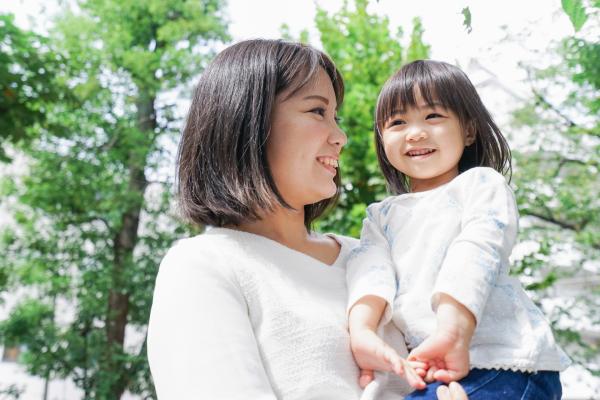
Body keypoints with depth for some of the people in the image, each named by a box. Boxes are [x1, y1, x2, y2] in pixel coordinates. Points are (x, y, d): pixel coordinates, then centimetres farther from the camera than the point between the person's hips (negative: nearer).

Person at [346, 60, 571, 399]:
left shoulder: (480, 184, 5)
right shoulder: (382, 216, 19)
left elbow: (476, 255, -13)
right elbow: (371, 267, -1)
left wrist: (452, 333, -29)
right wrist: (362, 331, -22)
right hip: (429, 367, 5)